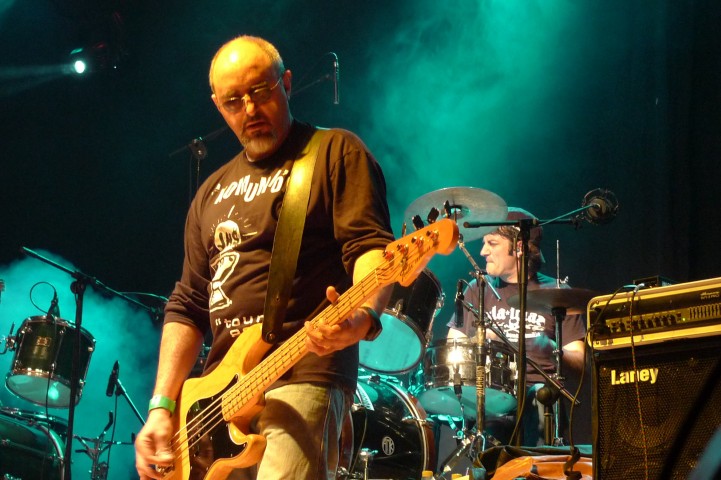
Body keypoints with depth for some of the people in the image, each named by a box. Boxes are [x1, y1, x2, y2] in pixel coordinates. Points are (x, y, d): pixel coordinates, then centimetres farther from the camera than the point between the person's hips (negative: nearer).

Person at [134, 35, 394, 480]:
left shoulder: (336, 153, 2)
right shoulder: (213, 192, 20)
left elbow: (371, 245, -10)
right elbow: (188, 305, 20)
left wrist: (365, 317, -32)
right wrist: (162, 406, 9)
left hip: (302, 379, -7)